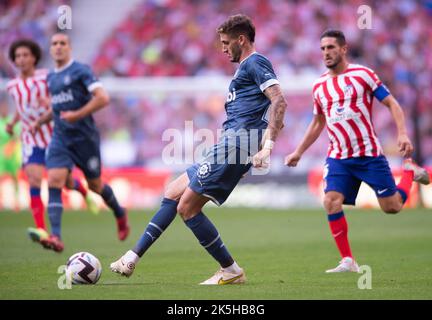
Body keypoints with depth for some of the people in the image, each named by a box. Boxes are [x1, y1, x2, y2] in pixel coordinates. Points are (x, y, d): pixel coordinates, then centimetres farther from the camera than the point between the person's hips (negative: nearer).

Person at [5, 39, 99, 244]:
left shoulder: (47, 78, -6)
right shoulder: (12, 86, 5)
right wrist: (12, 122, 8)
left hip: (54, 137, -1)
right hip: (31, 141, 1)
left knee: (66, 182, 11)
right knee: (34, 180, -20)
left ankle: (85, 193, 49)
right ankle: (41, 230, -26)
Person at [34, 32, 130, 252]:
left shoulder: (80, 71, -9)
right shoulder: (51, 78, 13)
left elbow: (103, 98, -19)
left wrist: (77, 115, -24)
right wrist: (41, 121, 18)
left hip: (84, 137, -5)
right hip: (60, 139, 5)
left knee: (95, 186, 9)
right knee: (54, 182, -16)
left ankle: (120, 214, 40)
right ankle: (56, 237, -24)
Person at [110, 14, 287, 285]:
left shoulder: (254, 63, -6)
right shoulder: (249, 66, 24)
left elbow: (279, 102, -19)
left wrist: (268, 146, -27)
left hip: (236, 144, -11)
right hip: (228, 149, 11)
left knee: (187, 207, -9)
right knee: (173, 193, 12)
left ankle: (231, 272, -3)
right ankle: (132, 259, 14)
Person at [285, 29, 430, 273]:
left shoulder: (362, 74, -5)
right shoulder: (319, 86, 9)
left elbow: (392, 103, -4)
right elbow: (317, 123, 23)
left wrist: (402, 133, -18)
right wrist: (299, 152, 21)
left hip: (369, 153, -4)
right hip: (338, 157, 4)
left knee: (392, 207, -2)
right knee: (331, 202, -17)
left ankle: (410, 172, 30)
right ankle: (348, 261, -8)